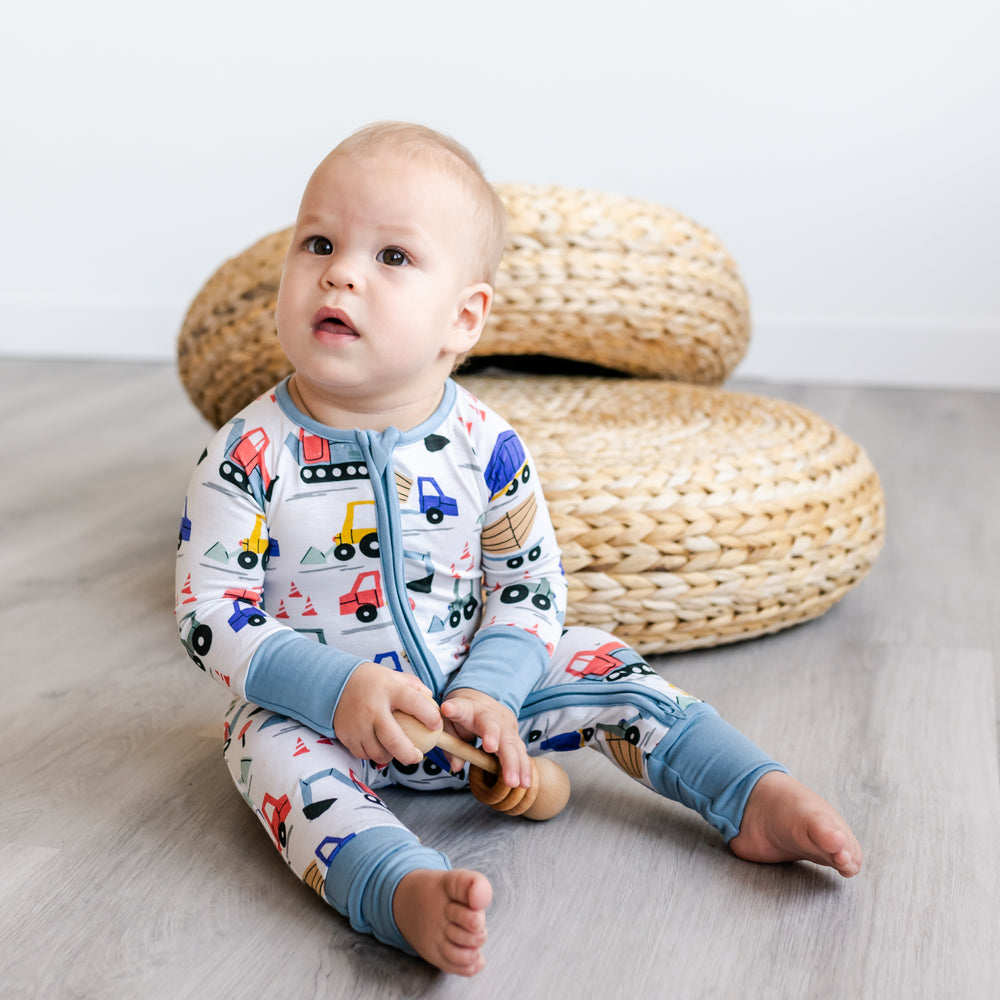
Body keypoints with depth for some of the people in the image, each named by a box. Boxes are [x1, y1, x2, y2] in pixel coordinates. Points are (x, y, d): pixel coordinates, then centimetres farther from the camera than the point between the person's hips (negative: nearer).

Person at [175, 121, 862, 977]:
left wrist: (488, 691, -18)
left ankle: (759, 798, -2)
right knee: (276, 748, -32)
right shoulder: (251, 456, -18)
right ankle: (410, 892, -54)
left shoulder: (484, 446, -10)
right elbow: (210, 617, -16)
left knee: (597, 664, -7)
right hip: (318, 709, -3)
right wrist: (337, 688, -28)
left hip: (472, 690, 3)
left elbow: (531, 585, -1)